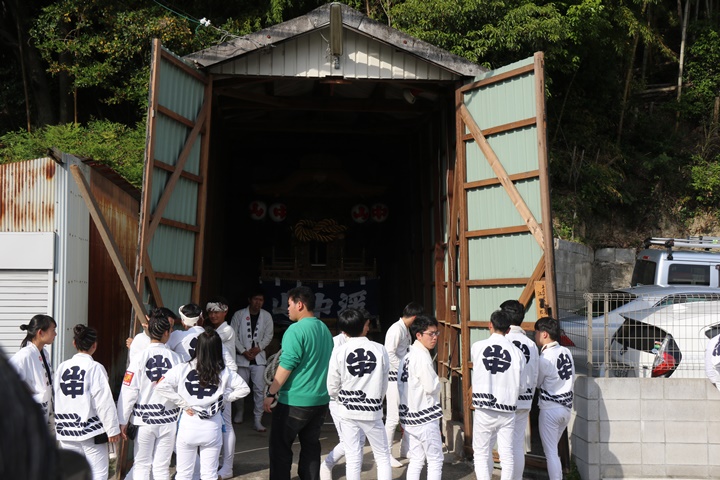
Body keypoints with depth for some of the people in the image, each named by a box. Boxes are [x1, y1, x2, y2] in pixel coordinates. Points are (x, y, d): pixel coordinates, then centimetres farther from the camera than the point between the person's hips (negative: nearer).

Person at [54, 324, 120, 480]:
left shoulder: (62, 367, 3)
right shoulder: (95, 368, -13)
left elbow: (57, 401, 8)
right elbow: (104, 402, -13)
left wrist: (59, 429, 18)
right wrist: (112, 429, -6)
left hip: (67, 431, 5)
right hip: (91, 431, -5)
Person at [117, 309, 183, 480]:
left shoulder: (140, 357, -10)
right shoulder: (175, 358, -5)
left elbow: (129, 392, -9)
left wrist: (123, 421, -1)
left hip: (144, 419, -1)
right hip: (169, 420, 1)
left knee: (141, 465, 10)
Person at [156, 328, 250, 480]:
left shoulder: (183, 368, -11)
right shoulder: (225, 372, -8)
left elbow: (161, 386, -17)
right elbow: (244, 389, -1)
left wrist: (183, 403, -10)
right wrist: (224, 399, 4)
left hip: (188, 426, -1)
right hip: (212, 428, 1)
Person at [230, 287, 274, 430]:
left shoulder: (266, 316, 2)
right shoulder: (239, 315, -2)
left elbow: (268, 335, 5)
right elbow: (233, 335, -3)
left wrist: (258, 348, -9)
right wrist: (244, 351, -11)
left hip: (258, 357, 1)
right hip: (242, 356, 0)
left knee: (259, 389, -6)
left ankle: (258, 421, -3)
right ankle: (239, 413, 31)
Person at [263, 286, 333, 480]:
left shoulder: (296, 329, -15)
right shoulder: (325, 329, 10)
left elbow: (286, 364, -18)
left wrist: (271, 393, -12)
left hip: (294, 400, -7)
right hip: (320, 399, 7)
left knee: (280, 447, 4)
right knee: (311, 445, 15)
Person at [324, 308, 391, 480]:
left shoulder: (339, 351, -10)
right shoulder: (379, 349, -8)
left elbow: (332, 388, -3)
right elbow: (384, 385, 3)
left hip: (348, 412, 0)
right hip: (372, 411, 0)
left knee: (353, 458, 7)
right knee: (383, 456, 12)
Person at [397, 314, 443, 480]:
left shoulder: (407, 355, 10)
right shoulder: (422, 356, -18)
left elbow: (400, 385, 10)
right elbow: (431, 387, -19)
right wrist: (437, 383, 2)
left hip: (409, 416, 8)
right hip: (425, 417, -8)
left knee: (416, 460, 13)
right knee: (435, 460, 3)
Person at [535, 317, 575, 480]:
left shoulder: (545, 358, -17)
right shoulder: (567, 352, 3)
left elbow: (536, 383, -4)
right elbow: (572, 379, 11)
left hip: (550, 408, -7)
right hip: (566, 407, 7)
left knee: (551, 452, 0)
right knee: (553, 449, 20)